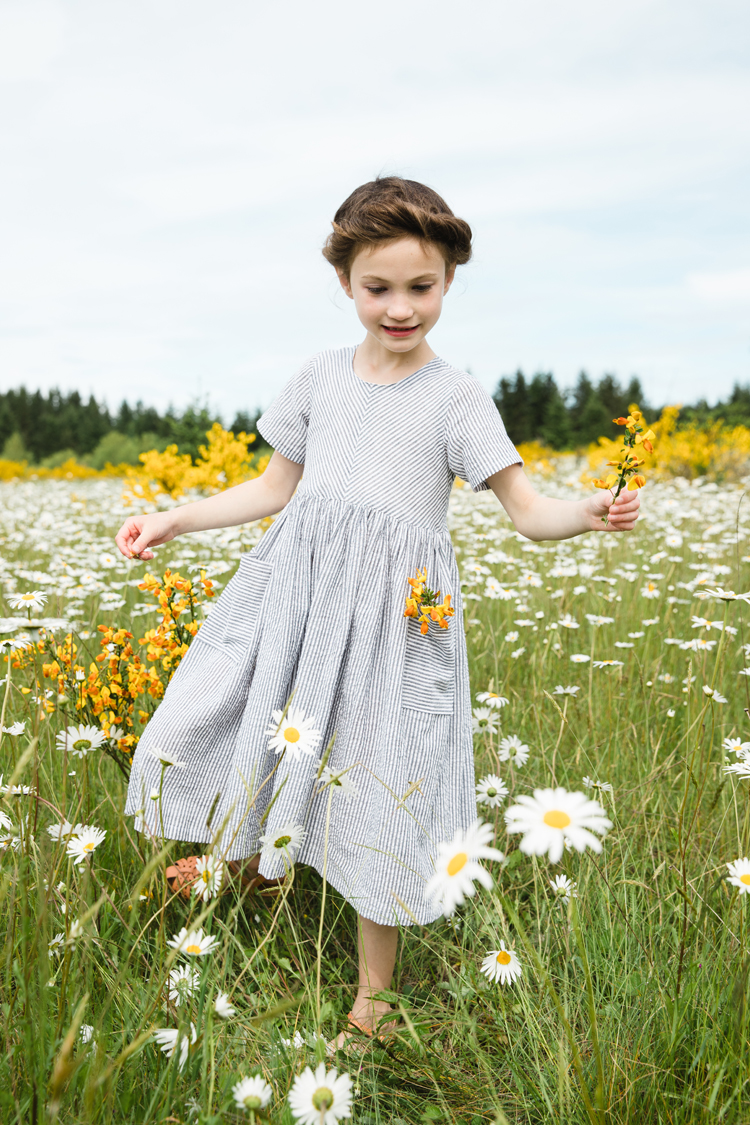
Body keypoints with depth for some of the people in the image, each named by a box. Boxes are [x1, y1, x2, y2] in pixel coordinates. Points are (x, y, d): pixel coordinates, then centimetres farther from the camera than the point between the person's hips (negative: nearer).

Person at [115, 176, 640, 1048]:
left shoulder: (456, 396, -2)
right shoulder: (319, 378, 8)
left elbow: (529, 514, -5)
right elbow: (273, 489, 16)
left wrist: (590, 513, -26)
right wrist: (174, 519, 9)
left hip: (396, 609, -4)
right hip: (297, 585, 4)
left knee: (376, 791, 1)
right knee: (199, 730, 5)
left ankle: (373, 991, 24)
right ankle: (248, 858, 41)